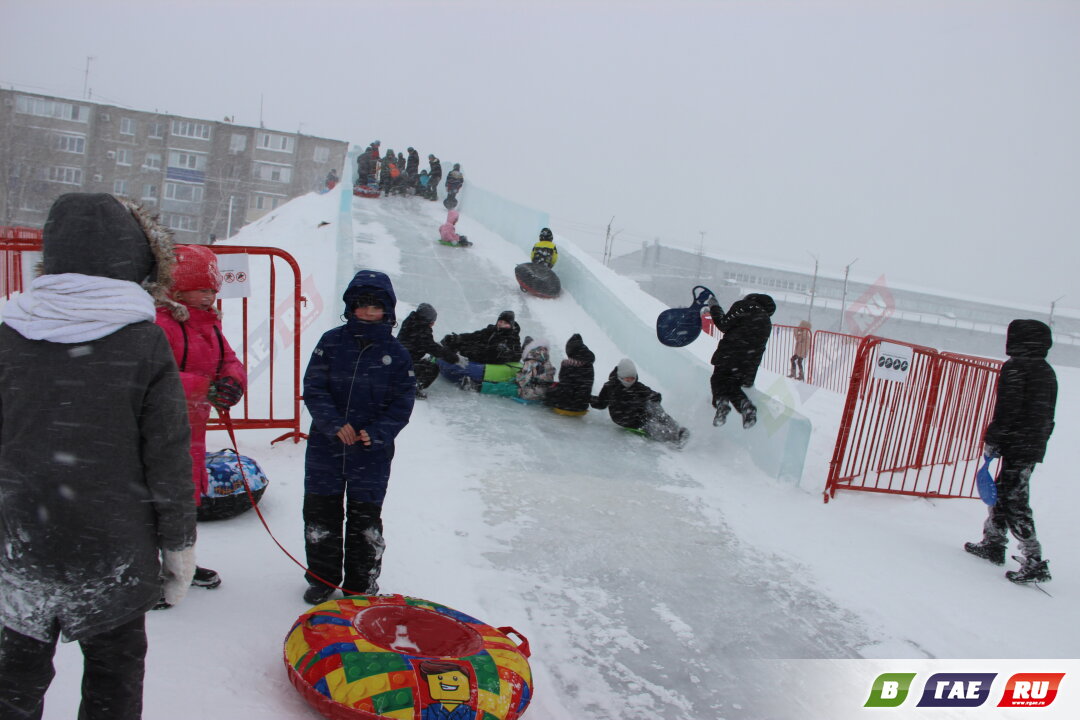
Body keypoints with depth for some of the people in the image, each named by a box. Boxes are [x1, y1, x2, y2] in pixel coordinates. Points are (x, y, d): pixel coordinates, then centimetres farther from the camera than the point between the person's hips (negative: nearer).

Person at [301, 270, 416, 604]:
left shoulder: (395, 352, -2)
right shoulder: (332, 342, -2)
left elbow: (402, 403, -2)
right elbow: (313, 389, -5)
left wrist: (376, 432, -17)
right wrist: (335, 424, -19)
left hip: (373, 451, -1)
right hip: (325, 444, 1)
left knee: (365, 517, 9)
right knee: (320, 513, 11)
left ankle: (362, 584, 25)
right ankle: (322, 577, 30)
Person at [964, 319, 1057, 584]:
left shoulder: (1015, 367, -11)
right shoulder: (1047, 371, 14)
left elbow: (1007, 409, -17)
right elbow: (1048, 414, 17)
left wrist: (992, 441, -11)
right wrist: (1039, 441, 23)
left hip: (1017, 446, -9)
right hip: (1036, 447, 9)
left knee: (1015, 503, -7)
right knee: (1002, 492, 19)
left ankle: (1035, 563, -8)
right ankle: (993, 543, 28)